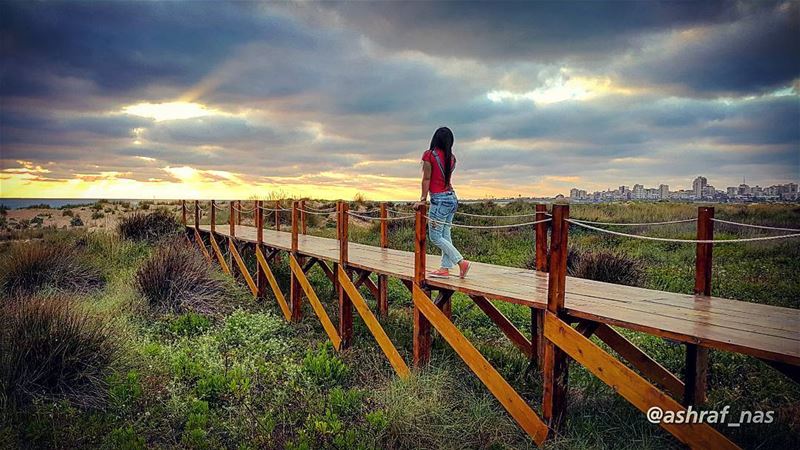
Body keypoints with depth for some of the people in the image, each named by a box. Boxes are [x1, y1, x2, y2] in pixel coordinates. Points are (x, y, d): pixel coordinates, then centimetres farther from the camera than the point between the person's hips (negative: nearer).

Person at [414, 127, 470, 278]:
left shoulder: (429, 155, -10)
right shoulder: (451, 157, 9)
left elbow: (426, 179, -9)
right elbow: (447, 176, 6)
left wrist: (423, 199, -5)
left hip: (440, 199, -8)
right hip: (452, 198, 8)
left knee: (435, 236, -2)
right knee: (445, 235, 12)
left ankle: (461, 262, -7)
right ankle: (445, 268, 14)